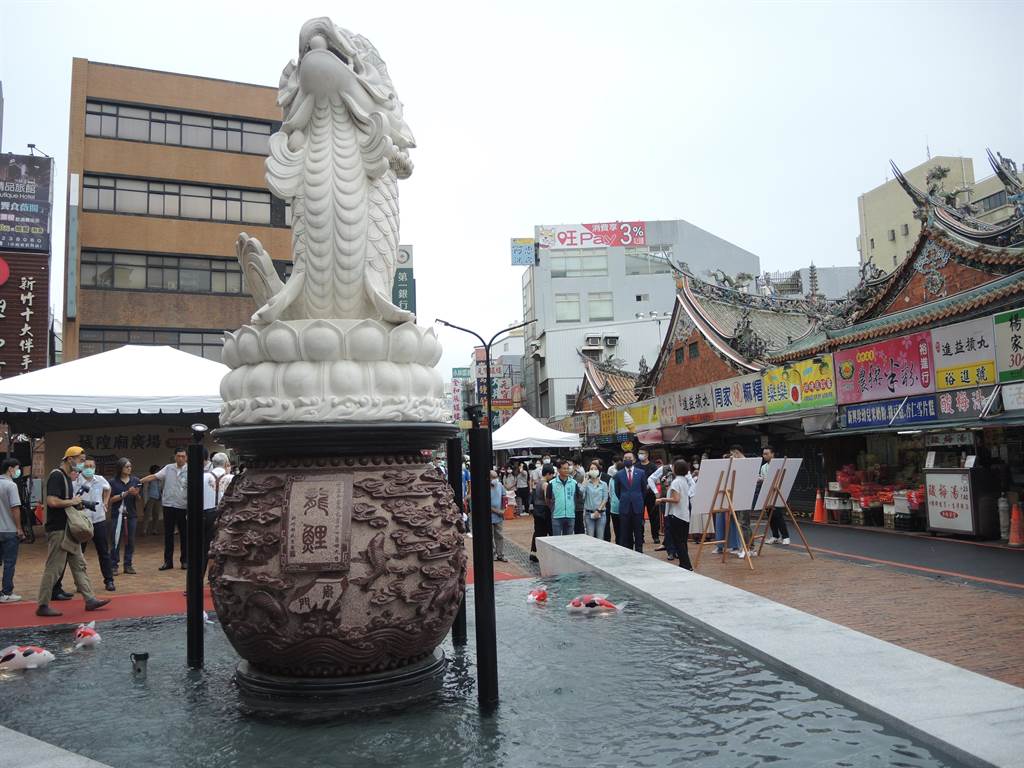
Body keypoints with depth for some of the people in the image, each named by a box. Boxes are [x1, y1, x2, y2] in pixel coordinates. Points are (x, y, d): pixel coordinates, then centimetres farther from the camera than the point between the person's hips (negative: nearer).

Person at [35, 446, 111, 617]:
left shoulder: (67, 477, 15)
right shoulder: (56, 476, -15)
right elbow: (52, 501, -26)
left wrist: (76, 502, 9)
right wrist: (72, 501, -13)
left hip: (69, 529, 10)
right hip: (58, 530, -10)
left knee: (79, 565, 10)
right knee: (53, 568, -3)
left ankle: (90, 599, 14)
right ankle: (43, 606, 7)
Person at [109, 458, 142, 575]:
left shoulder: (135, 480, 6)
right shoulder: (113, 482, -1)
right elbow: (112, 499, -6)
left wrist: (136, 494, -13)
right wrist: (126, 493, -16)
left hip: (132, 514, 3)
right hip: (117, 514, -3)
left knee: (130, 540, 4)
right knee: (115, 540, -3)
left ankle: (128, 565, 11)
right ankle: (113, 565, 3)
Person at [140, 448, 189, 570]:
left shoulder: (189, 471, -8)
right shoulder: (168, 468, 6)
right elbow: (154, 476, 6)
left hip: (183, 507, -3)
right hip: (168, 505, 3)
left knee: (184, 534, 6)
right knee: (168, 534, 8)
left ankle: (185, 560, 17)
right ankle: (168, 561, 17)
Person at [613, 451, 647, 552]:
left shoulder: (641, 472, 3)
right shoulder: (618, 474, 3)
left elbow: (644, 489, 12)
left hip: (637, 507, 0)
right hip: (624, 507, 0)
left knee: (639, 533, 3)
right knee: (625, 534, 2)